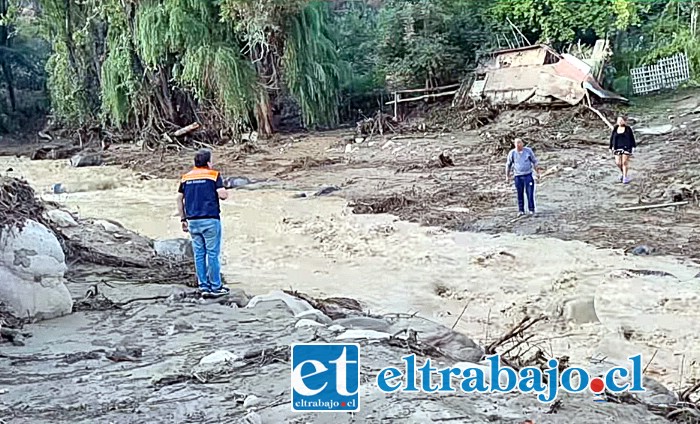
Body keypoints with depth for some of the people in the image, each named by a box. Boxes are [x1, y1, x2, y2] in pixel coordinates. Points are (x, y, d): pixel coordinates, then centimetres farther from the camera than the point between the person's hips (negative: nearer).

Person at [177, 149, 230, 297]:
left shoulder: (186, 177, 10)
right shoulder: (214, 175, -4)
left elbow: (180, 199, 10)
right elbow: (223, 195, -13)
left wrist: (183, 219, 16)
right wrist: (225, 191, 10)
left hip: (193, 221, 5)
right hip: (210, 220, -5)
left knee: (199, 254, 9)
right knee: (213, 253, 1)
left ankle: (203, 286, 13)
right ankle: (215, 287, 5)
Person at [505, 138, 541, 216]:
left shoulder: (528, 150, -2)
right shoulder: (512, 153, -2)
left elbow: (535, 161, 9)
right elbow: (508, 165, 10)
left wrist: (538, 172, 8)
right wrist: (507, 176, 12)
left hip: (528, 175, 0)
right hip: (518, 176, 0)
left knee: (530, 193, -4)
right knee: (520, 194, 3)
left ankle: (531, 209, 7)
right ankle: (521, 210, 14)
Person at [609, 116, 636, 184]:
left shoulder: (628, 129, -6)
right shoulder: (615, 129, 1)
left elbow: (632, 138, -1)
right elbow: (612, 138, 6)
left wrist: (634, 146, -5)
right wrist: (611, 148, 5)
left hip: (626, 148, -3)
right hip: (618, 148, 3)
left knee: (625, 162, -2)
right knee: (618, 163, -1)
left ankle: (625, 177, 9)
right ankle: (623, 173, 28)